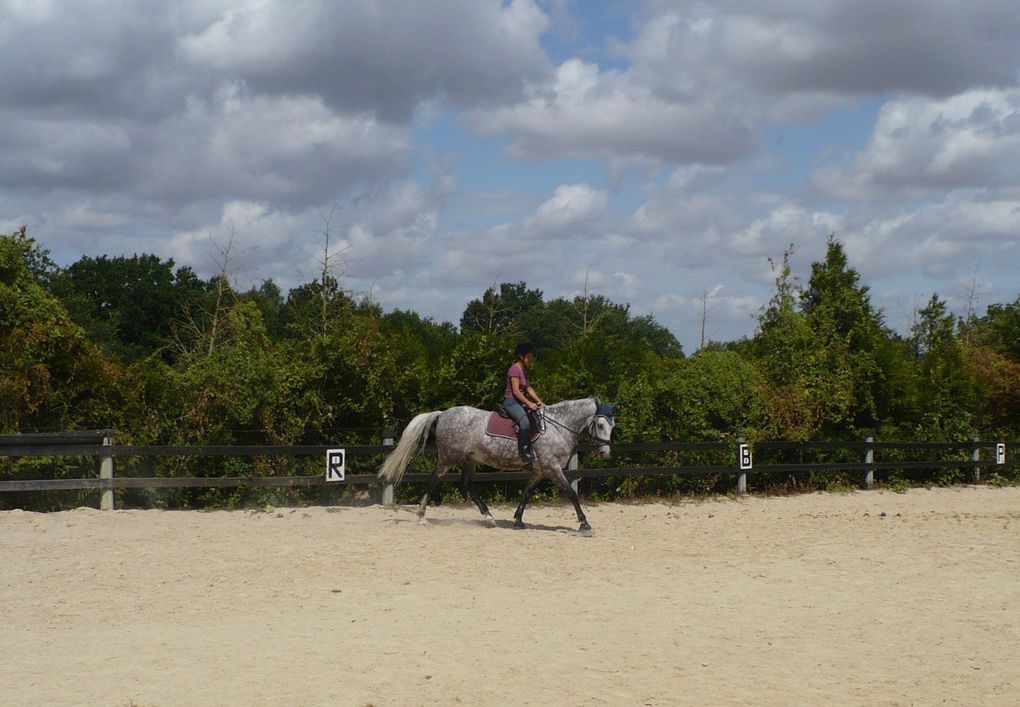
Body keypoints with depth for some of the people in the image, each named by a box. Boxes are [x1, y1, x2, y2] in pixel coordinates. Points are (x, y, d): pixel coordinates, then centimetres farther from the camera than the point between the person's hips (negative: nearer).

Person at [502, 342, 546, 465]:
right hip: (510, 401, -10)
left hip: (519, 402, 10)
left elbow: (529, 388, 16)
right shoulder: (515, 369, -13)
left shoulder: (524, 370, 17)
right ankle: (524, 453, -31)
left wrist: (539, 402, 6)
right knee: (524, 422, -31)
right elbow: (516, 391, -19)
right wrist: (529, 403, -23)